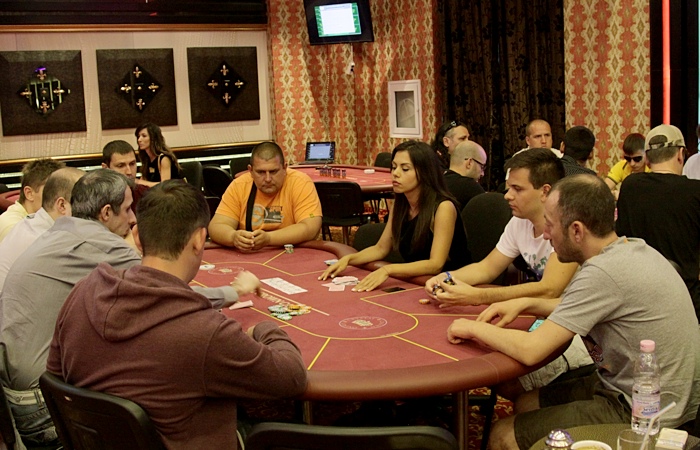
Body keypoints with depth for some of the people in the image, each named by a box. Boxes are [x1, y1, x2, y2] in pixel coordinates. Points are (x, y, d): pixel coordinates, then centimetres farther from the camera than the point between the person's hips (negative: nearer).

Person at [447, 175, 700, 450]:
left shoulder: (604, 272, -27)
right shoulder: (635, 248, 2)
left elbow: (530, 350, -26)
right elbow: (585, 308, 20)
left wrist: (475, 328, -9)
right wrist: (525, 304, 7)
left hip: (637, 414, -9)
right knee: (525, 404, 19)